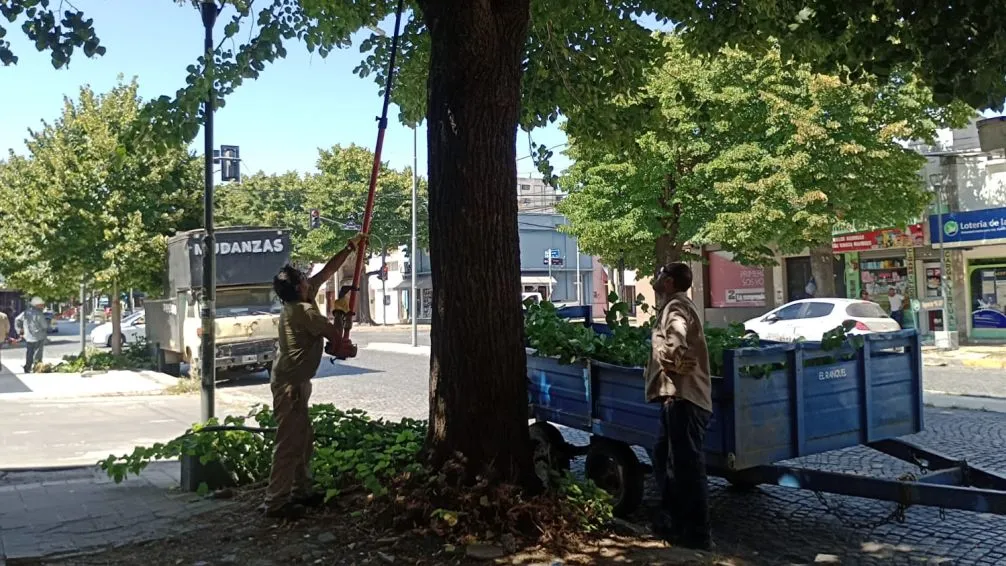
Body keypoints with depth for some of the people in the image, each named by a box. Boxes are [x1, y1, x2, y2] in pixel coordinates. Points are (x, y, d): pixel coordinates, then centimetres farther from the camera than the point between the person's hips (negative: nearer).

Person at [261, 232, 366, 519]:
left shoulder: (300, 300, 6)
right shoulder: (304, 310, -20)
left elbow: (327, 270, 15)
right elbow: (336, 335, -12)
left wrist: (350, 247, 16)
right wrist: (342, 319, 11)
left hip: (294, 380, 10)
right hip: (290, 383, -10)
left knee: (303, 438, 17)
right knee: (289, 442, -7)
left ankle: (301, 491, 26)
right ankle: (275, 502, -3)